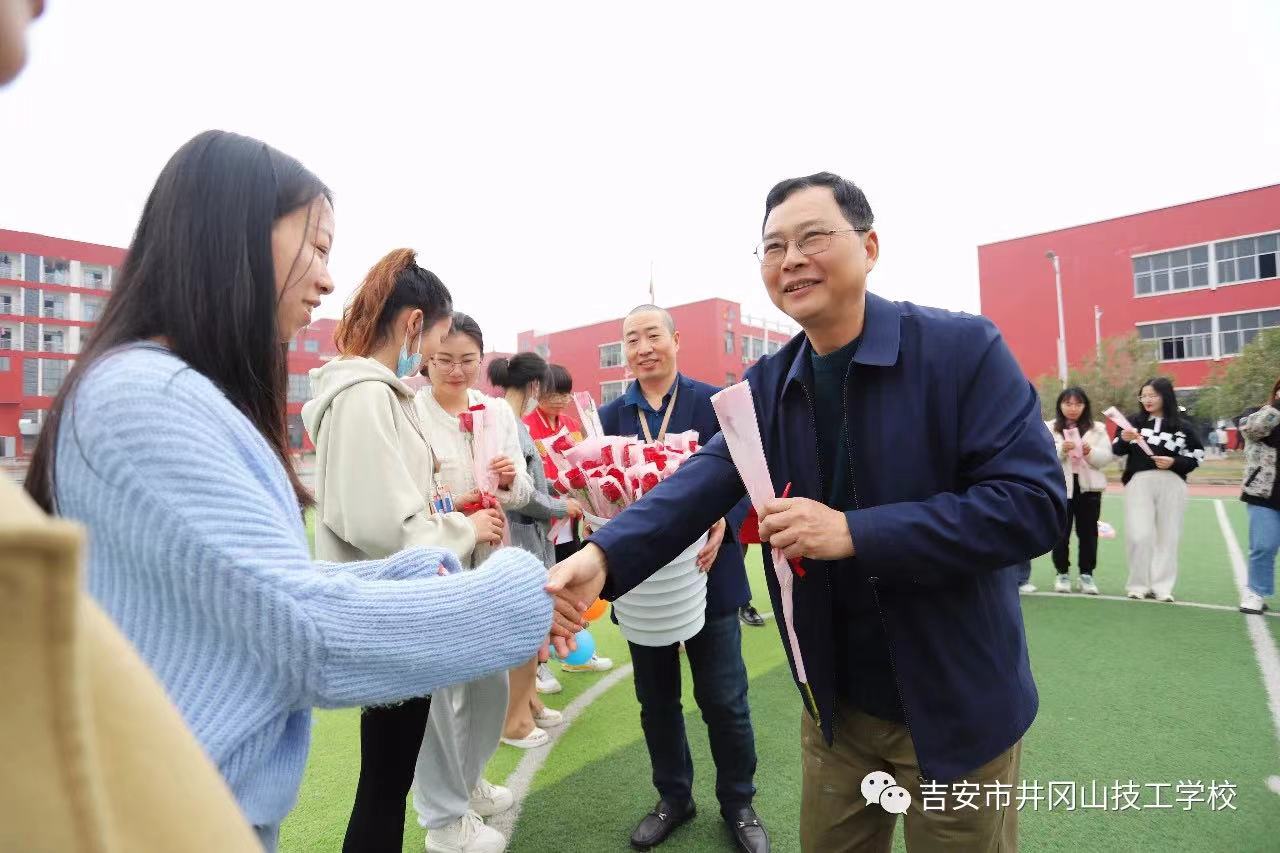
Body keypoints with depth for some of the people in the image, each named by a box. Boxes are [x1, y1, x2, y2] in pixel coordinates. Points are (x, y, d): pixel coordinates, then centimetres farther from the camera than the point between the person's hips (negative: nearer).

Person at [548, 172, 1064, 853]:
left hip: (955, 706, -3)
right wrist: (602, 556, -31)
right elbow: (702, 483, -13)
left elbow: (1034, 503, -21)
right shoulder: (766, 386, -2)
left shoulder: (962, 348, -15)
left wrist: (853, 532, -29)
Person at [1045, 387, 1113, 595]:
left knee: (1088, 532, 6)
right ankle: (1062, 573, 15)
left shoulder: (1097, 428, 10)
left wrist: (1090, 452, -17)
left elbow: (1106, 457, 2)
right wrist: (1060, 450, -21)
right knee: (1061, 532, 3)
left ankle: (1087, 574, 17)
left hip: (1088, 486, 2)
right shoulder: (1049, 428, 5)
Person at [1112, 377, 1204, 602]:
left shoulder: (1182, 426, 4)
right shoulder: (1135, 421, 5)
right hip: (1139, 483, 0)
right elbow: (1117, 451, 7)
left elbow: (1196, 457, 5)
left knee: (1167, 536, 5)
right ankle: (1138, 584, 7)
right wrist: (1124, 440, -13)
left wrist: (1174, 462, -12)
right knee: (1139, 536, -5)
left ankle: (1162, 586, 13)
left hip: (1171, 484, 1)